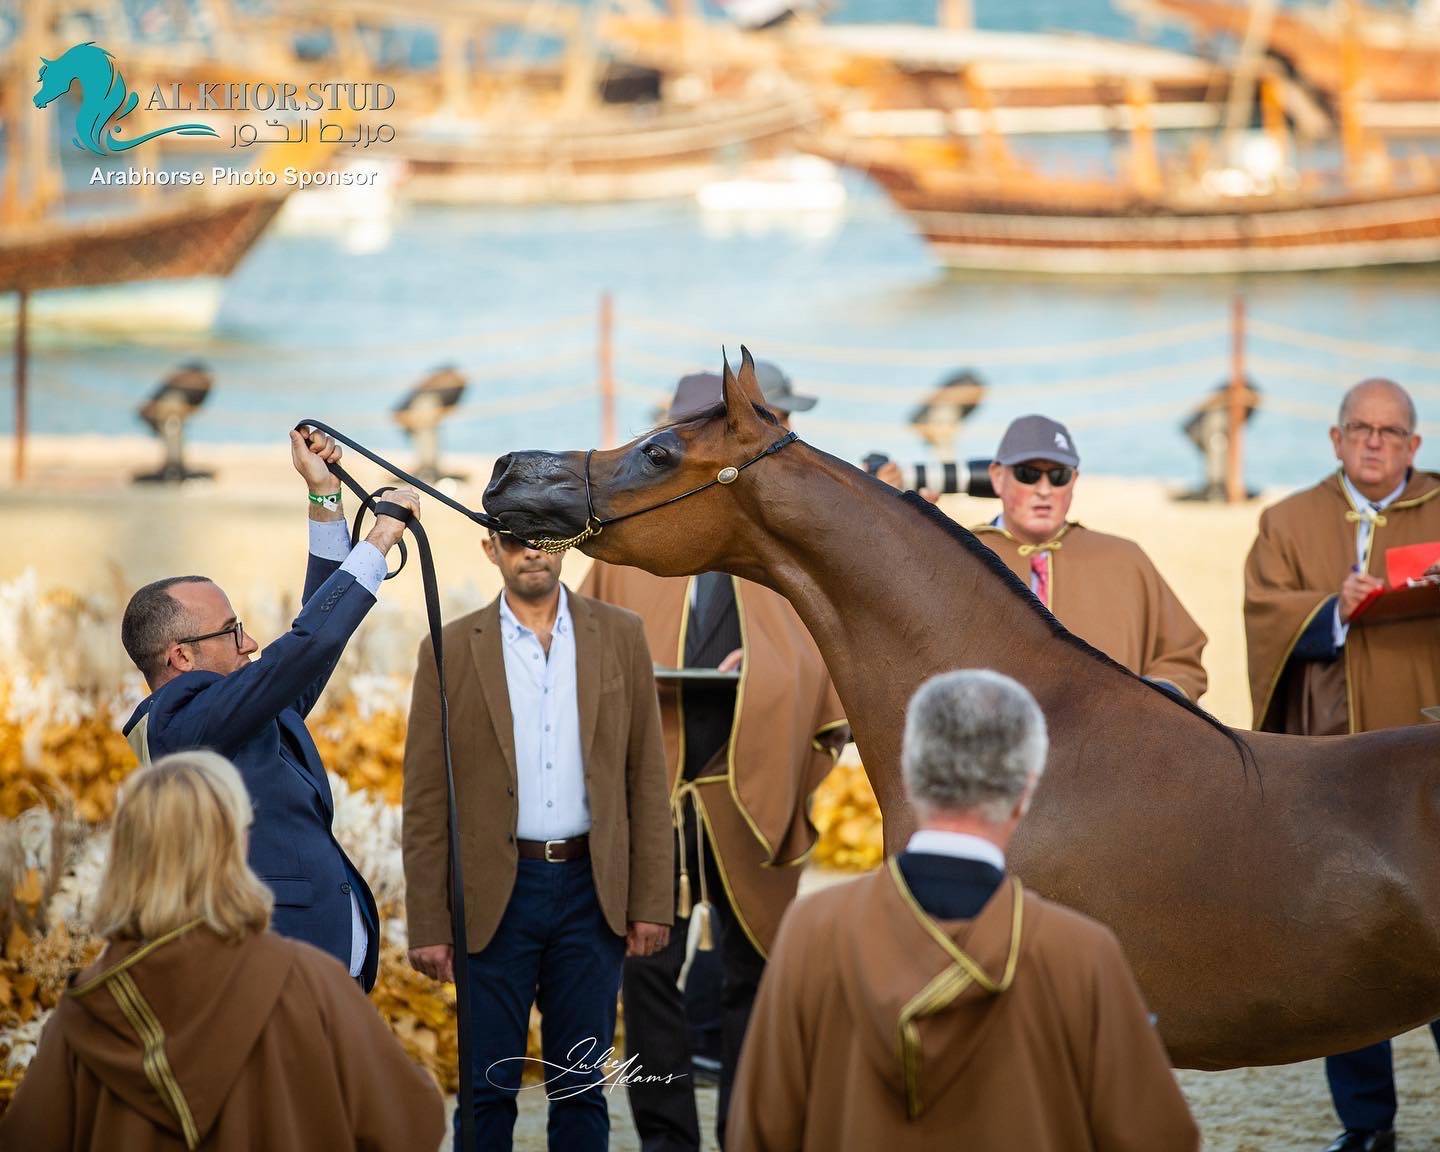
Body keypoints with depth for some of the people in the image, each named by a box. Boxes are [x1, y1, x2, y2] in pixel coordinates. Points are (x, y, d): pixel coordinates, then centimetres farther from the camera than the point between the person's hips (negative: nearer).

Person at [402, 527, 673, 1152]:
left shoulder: (619, 635, 5)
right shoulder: (452, 650, 0)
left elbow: (646, 776, 5)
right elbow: (425, 800, 0)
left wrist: (651, 901, 0)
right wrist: (429, 925, -4)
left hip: (591, 889, 1)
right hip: (494, 895, -1)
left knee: (581, 1085, 7)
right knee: (489, 1085, 1)